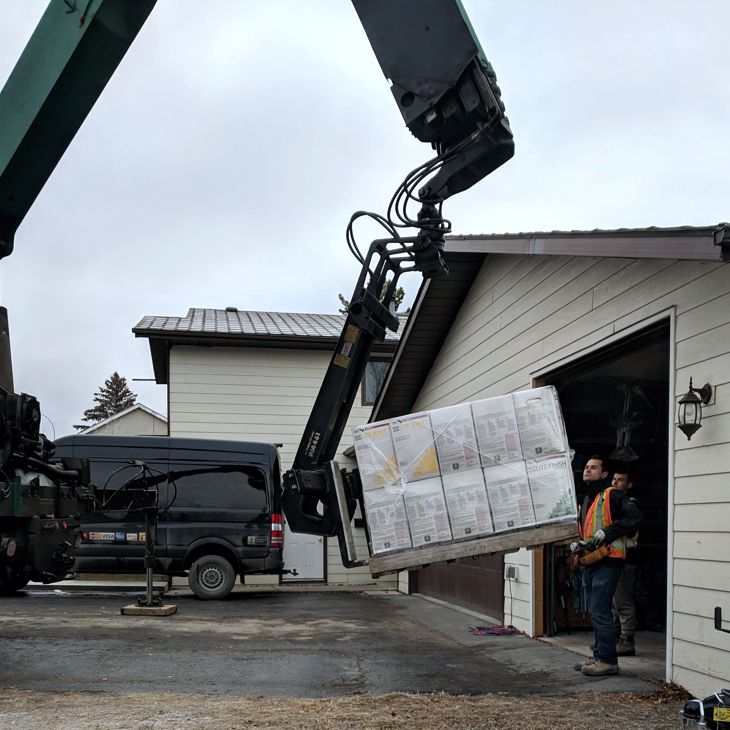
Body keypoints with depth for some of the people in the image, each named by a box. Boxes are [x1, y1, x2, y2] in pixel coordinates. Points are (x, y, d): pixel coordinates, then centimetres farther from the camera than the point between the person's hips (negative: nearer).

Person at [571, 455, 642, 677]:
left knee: (600, 611, -10)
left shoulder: (612, 495, -6)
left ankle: (607, 660, -5)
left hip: (607, 561, -10)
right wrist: (577, 544, 12)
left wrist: (608, 532, -21)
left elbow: (634, 517, -17)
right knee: (595, 612, 14)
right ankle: (599, 656, 22)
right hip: (590, 563, 10)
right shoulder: (586, 500, 22)